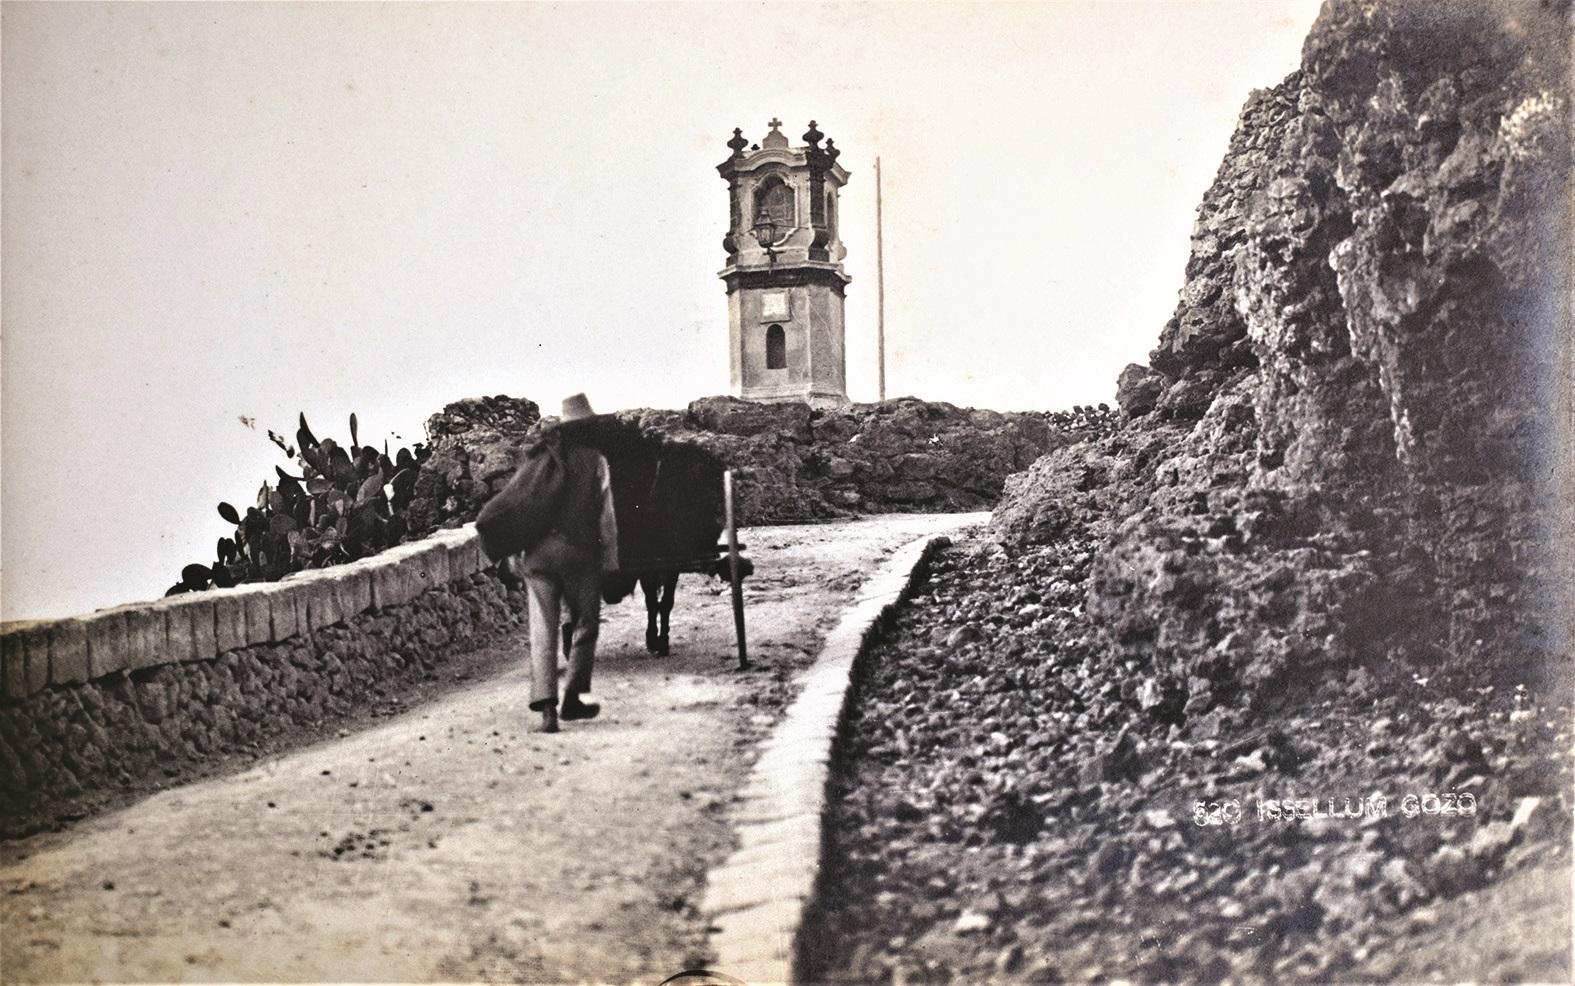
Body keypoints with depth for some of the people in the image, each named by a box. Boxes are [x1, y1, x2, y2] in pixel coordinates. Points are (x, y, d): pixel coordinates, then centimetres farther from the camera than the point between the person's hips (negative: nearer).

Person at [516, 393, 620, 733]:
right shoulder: (594, 459, 2)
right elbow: (606, 514, -1)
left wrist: (516, 557, 15)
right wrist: (610, 561, 4)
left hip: (537, 552, 2)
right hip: (579, 550, -2)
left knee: (542, 630, 1)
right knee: (585, 625, 14)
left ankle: (545, 708, -9)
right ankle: (572, 699, 17)